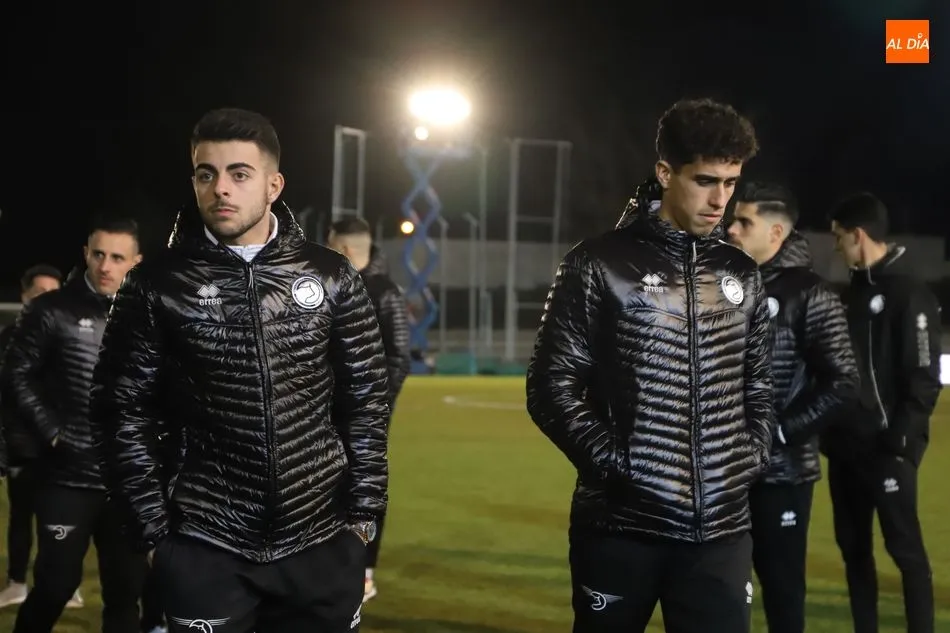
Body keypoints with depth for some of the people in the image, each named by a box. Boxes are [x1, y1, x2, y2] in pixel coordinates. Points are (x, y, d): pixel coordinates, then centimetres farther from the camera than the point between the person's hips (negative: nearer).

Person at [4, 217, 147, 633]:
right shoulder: (53, 311, -2)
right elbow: (19, 374, 0)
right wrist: (51, 432, -6)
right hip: (68, 478, -3)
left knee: (126, 589, 9)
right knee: (54, 585, 3)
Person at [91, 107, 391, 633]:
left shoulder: (331, 276, 2)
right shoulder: (157, 286, -2)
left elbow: (366, 400, 7)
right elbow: (125, 415, 1)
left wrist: (363, 512, 3)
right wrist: (154, 531, -3)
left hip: (322, 542, 1)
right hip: (204, 549, -1)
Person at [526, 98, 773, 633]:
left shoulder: (741, 273, 11)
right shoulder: (600, 265, -4)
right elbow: (552, 387, -6)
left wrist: (751, 457, 4)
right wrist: (616, 463, -12)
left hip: (721, 527, 4)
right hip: (622, 522, -3)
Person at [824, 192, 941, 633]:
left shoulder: (910, 295, -10)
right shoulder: (852, 293, 14)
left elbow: (924, 379, -14)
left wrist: (902, 442, -18)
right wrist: (829, 431, 9)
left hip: (885, 450, -8)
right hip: (845, 447, 8)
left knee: (905, 548, -4)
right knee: (853, 547, 11)